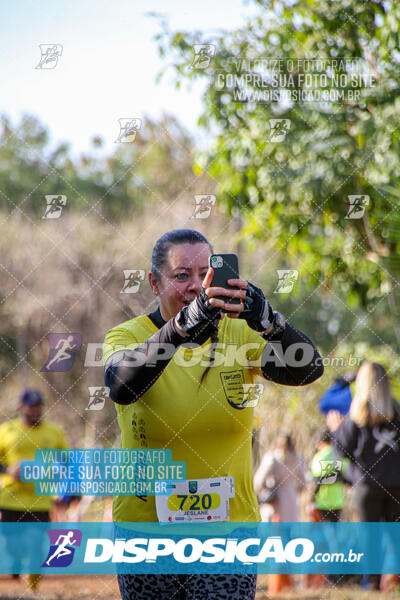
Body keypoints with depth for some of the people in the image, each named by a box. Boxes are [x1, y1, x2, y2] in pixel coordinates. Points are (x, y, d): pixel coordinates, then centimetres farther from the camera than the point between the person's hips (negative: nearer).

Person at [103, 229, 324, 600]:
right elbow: (121, 385, -28)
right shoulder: (129, 335, -5)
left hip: (227, 524, 1)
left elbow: (307, 369, -16)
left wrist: (268, 323, -36)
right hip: (146, 524, 0)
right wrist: (184, 325, -43)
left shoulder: (237, 335, 0)